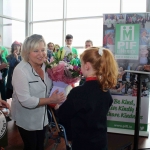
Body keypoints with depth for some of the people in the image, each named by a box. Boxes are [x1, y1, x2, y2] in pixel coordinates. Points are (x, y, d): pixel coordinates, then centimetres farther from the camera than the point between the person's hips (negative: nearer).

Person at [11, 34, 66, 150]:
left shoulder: (45, 66, -4)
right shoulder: (20, 70, -25)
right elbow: (25, 101, -28)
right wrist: (51, 100, -30)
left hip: (42, 117, 6)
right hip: (26, 119, -6)